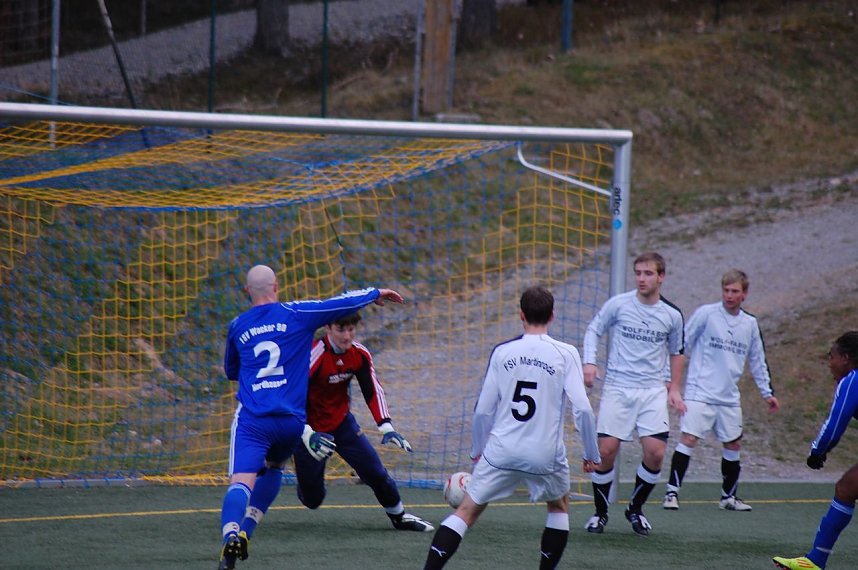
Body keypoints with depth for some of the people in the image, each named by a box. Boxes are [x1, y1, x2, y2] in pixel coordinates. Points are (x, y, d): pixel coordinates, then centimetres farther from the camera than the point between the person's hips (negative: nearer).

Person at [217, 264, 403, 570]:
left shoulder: (237, 326, 12)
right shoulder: (296, 314, 3)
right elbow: (343, 303, 10)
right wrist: (376, 293, 27)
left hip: (252, 418, -1)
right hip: (291, 420, 1)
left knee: (241, 482, -16)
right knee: (272, 469, 28)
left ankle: (231, 536, -43)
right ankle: (245, 532, 14)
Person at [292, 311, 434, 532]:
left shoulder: (360, 354, -9)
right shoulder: (314, 356, -27)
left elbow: (372, 391, -2)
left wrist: (386, 427, -14)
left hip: (342, 422, 5)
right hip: (311, 428, -5)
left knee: (374, 471, -4)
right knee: (312, 499, -1)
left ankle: (399, 516, 18)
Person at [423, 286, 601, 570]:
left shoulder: (502, 352, 2)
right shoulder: (565, 354, -4)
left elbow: (483, 410, 3)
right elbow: (582, 408, -10)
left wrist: (478, 449, 18)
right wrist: (591, 453, 1)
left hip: (501, 451, 1)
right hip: (545, 455, -1)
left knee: (466, 511, 7)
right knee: (559, 506, 27)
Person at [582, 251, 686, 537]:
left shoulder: (672, 315, 3)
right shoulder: (618, 304, -3)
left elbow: (676, 352, 18)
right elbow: (593, 330, 8)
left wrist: (674, 388, 13)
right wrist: (589, 362, -7)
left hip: (653, 391, 2)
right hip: (617, 388, -1)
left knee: (656, 452, -10)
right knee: (606, 451, -10)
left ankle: (635, 509, 13)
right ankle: (600, 513, 10)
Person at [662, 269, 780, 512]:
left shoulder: (750, 324, 9)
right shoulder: (706, 314, -5)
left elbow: (758, 361, 20)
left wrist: (767, 393, 19)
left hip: (729, 398, 5)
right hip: (700, 392, -5)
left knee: (733, 444, 9)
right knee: (688, 439, -14)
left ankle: (729, 496, 23)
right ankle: (672, 492, -10)